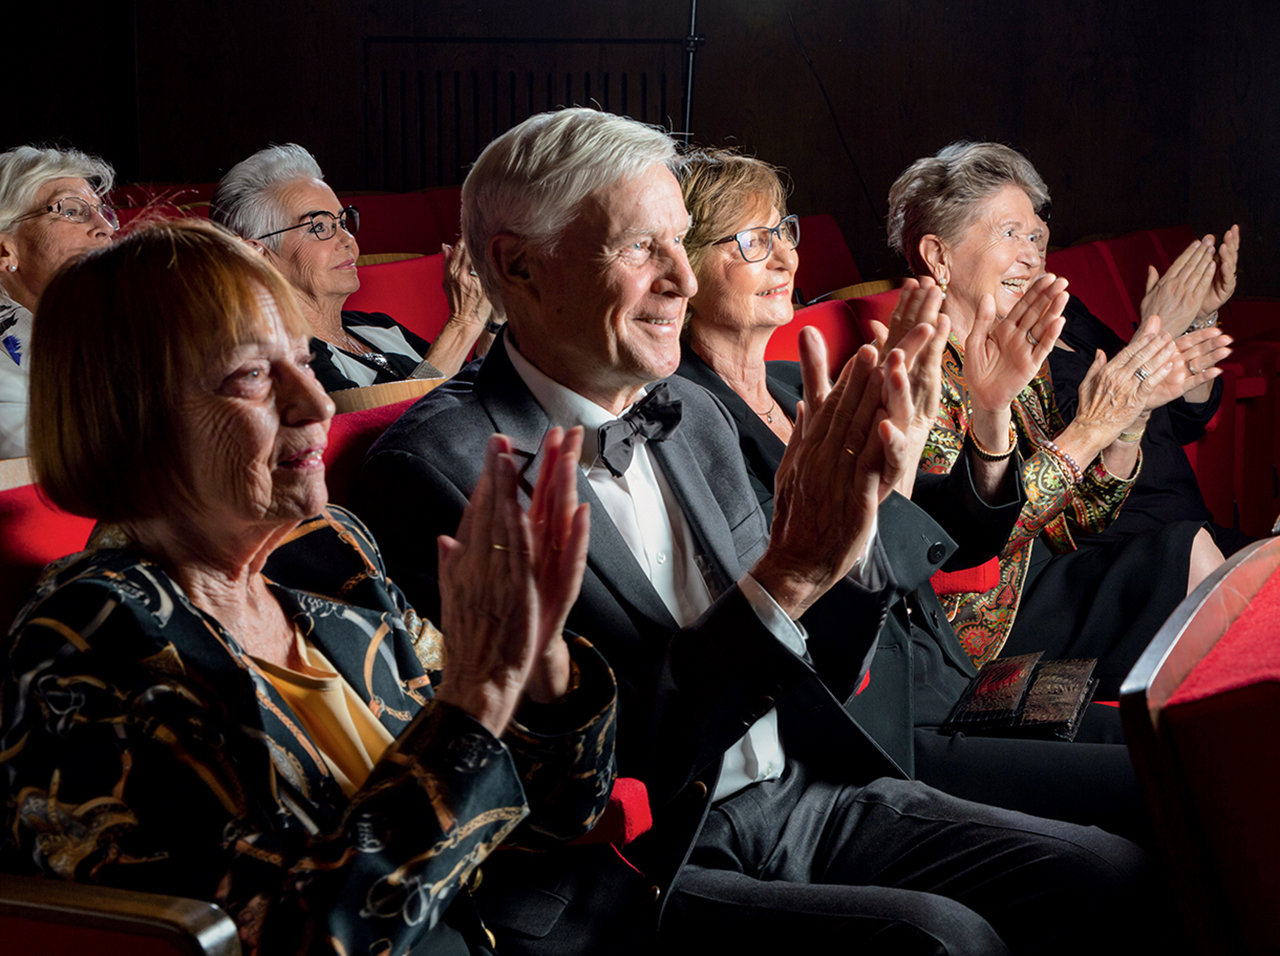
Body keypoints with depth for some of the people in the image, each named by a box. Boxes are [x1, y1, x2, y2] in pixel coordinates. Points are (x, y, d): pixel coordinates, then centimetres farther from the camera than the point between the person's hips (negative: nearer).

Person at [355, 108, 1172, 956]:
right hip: (643, 868, -7)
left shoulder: (694, 416, 11)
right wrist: (789, 571, -23)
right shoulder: (438, 467, -13)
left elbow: (815, 686, 13)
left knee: (1111, 878, -10)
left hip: (807, 794, 7)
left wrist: (850, 525, -6)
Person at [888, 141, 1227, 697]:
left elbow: (1078, 522, 9)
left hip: (1030, 585, 8)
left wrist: (1132, 412, -5)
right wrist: (1089, 429, -24)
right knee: (1186, 553, -10)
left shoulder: (1024, 360, 10)